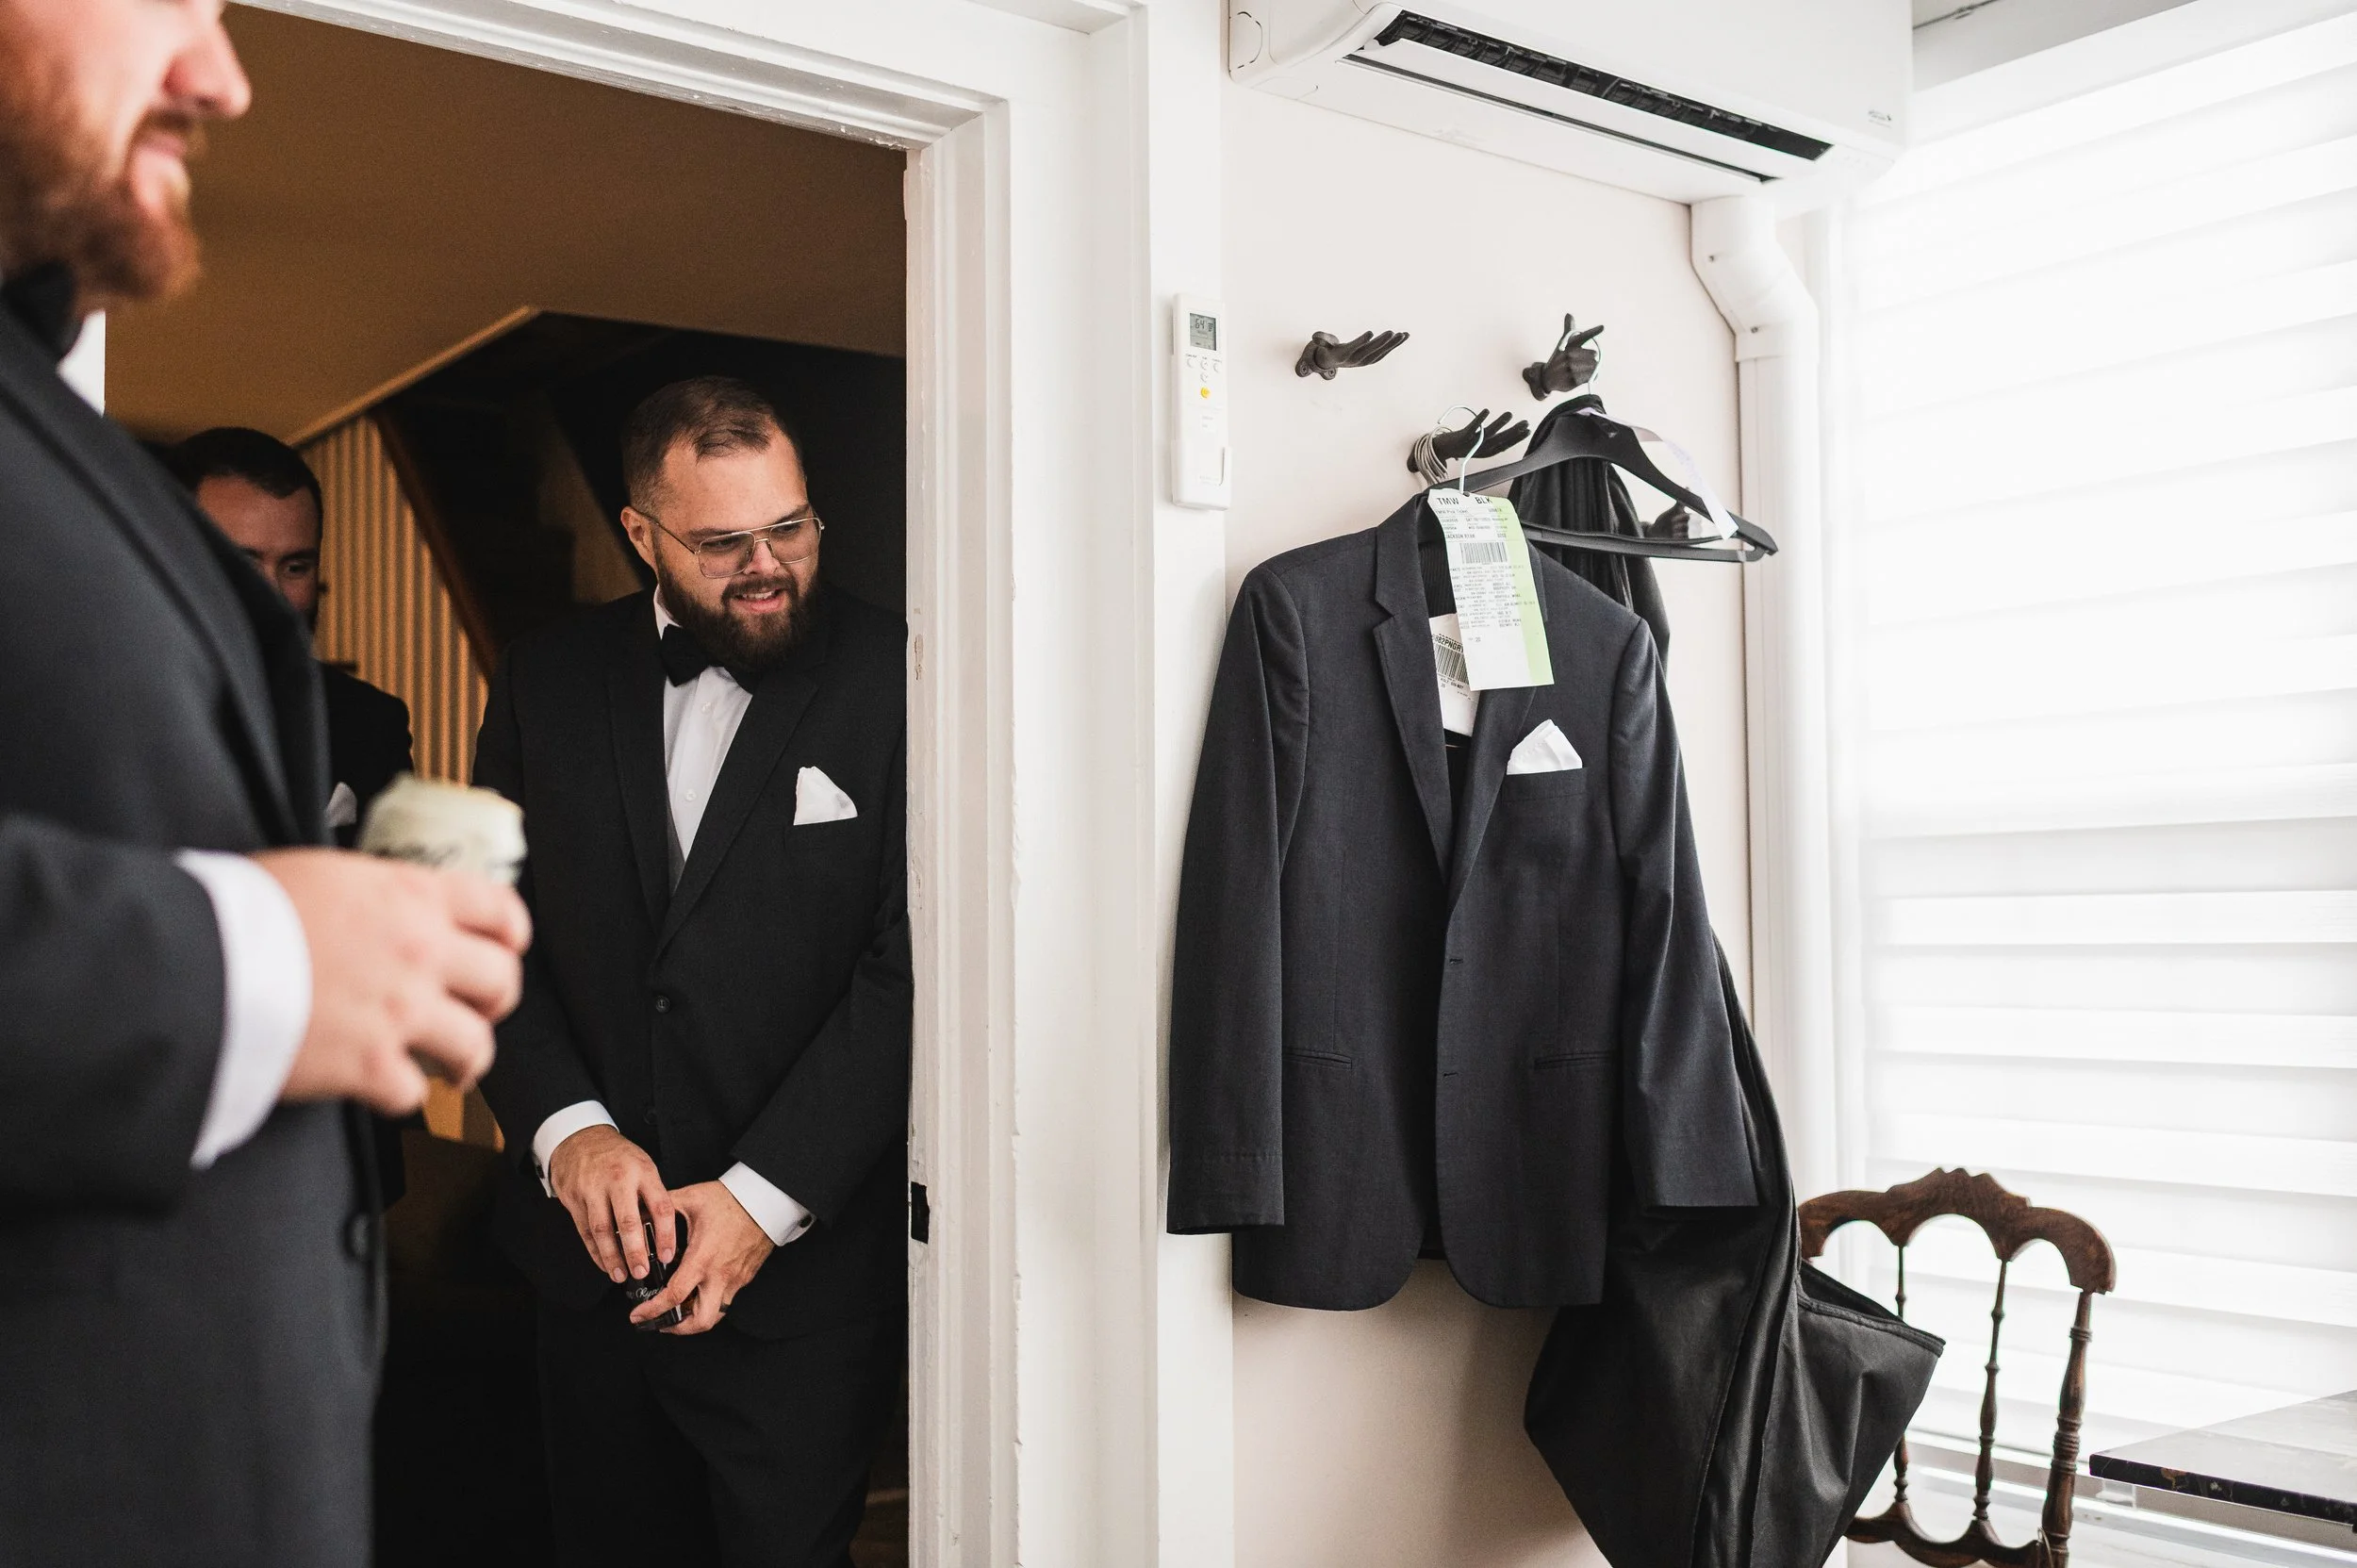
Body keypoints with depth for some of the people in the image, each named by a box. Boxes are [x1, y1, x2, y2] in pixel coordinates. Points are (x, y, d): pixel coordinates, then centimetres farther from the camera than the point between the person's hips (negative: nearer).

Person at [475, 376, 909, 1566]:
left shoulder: (895, 683, -8)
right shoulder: (548, 684, 5)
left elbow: (909, 973, -13)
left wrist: (766, 1195, -17)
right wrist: (565, 1127, -11)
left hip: (806, 1267, -4)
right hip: (595, 1251, 4)